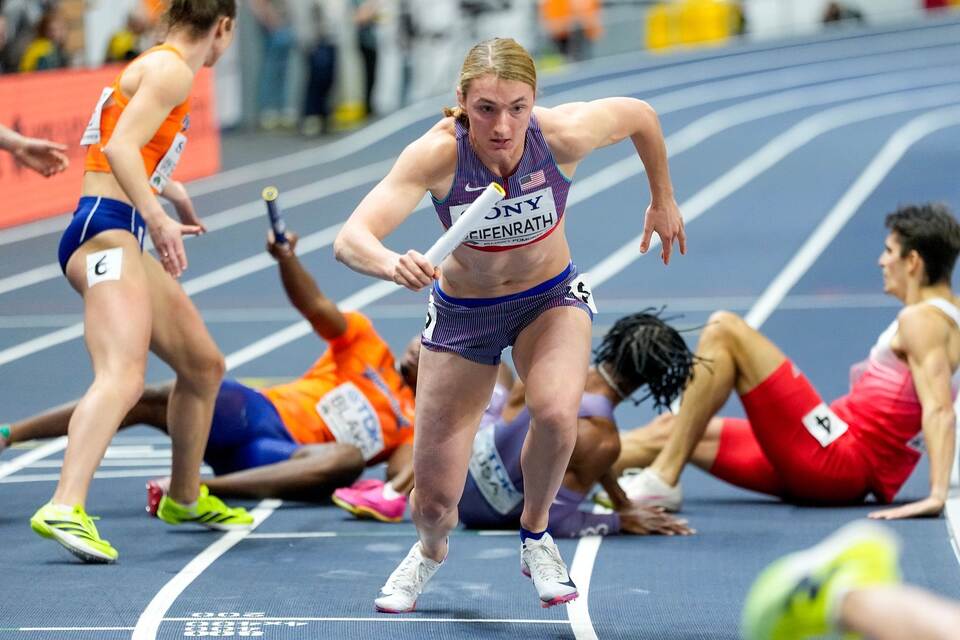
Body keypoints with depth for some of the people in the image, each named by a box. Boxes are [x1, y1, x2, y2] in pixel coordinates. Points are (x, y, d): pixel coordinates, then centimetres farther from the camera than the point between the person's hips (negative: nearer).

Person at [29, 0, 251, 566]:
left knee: (204, 365, 21)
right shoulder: (173, 70, -8)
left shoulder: (164, 68, 22)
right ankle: (66, 508, -42)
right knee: (124, 375, -28)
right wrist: (157, 218, -30)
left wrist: (172, 191, 55)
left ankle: (185, 498, 37)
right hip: (105, 232, -10)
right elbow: (119, 147, -22)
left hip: (125, 240, 11)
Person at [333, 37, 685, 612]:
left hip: (551, 298, 0)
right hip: (462, 314, 0)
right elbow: (350, 241, -41)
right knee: (435, 501, 0)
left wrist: (663, 201, 8)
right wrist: (392, 264, -63)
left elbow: (640, 115, -4)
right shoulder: (436, 156, -31)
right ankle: (431, 552, 41)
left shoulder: (564, 134, -27)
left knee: (556, 412, -33)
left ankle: (535, 531, -1)